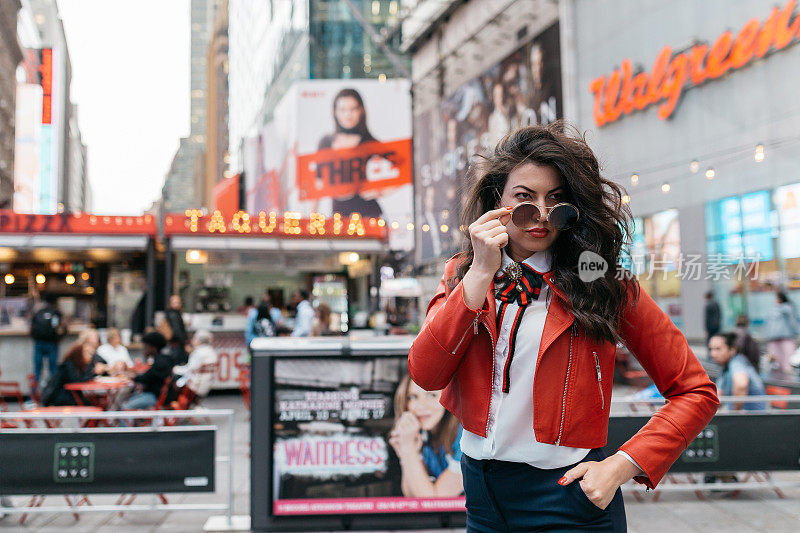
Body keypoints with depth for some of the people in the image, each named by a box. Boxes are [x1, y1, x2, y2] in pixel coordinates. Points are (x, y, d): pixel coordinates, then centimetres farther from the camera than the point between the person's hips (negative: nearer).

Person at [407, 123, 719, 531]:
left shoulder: (604, 284, -6)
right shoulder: (462, 276, 2)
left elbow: (696, 392, -3)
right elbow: (425, 375, -14)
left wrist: (623, 465, -14)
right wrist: (482, 272, -19)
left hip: (568, 490, -3)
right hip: (481, 492, 4)